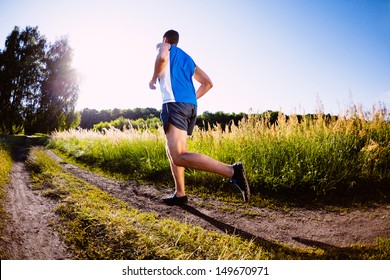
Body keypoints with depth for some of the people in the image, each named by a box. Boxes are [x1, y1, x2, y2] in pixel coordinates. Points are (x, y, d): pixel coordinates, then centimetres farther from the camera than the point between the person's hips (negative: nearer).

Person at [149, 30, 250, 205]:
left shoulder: (164, 46, 14)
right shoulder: (188, 58, 31)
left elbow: (162, 58, -13)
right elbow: (207, 83, 27)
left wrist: (153, 79, 2)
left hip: (175, 103, -8)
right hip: (191, 106, 8)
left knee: (179, 157, -19)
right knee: (173, 151, 19)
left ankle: (232, 171, -31)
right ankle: (180, 194, 15)